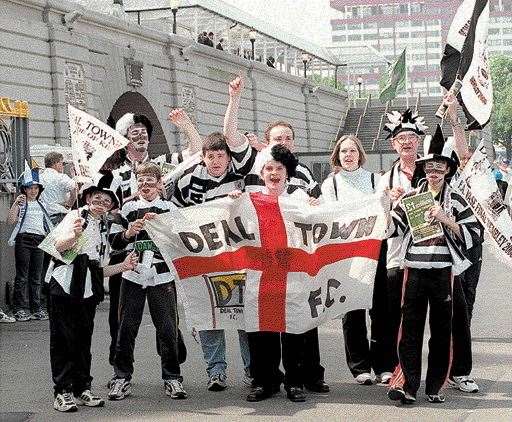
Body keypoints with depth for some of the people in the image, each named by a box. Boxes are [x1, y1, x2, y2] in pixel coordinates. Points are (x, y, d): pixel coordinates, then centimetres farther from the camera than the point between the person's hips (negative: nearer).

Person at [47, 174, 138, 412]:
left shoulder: (104, 229, 21)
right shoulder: (76, 216, 1)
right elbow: (59, 245, -15)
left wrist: (123, 266, 8)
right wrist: (73, 235, -34)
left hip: (89, 291, 6)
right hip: (65, 285, -6)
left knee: (84, 339, 8)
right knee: (64, 338, -3)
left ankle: (82, 388, 13)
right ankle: (62, 391, -1)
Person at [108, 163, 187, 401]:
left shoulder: (169, 209, 7)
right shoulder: (128, 209, 9)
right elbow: (114, 243, 9)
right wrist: (128, 233, -11)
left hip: (161, 276, -1)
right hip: (132, 275, 1)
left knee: (167, 328, 0)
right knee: (126, 328, 1)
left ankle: (172, 378, 9)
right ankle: (122, 378, 9)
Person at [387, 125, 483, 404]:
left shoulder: (455, 201, 5)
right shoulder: (410, 197, 9)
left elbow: (472, 234, -1)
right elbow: (392, 227, 10)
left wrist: (445, 219, -12)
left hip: (443, 272, -1)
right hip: (414, 269, 1)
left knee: (441, 329, 5)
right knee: (410, 328, -2)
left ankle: (435, 387, 13)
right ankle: (407, 385, 0)